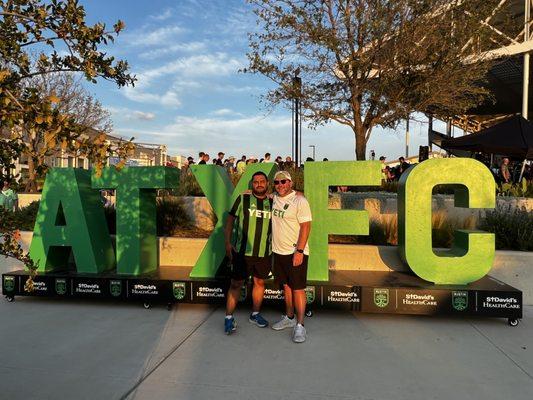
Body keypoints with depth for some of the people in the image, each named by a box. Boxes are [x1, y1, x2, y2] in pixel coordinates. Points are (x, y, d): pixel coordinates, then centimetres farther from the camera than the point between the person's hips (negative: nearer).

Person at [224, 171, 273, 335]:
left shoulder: (272, 203, 6)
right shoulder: (243, 199, -2)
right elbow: (230, 220, 0)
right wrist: (227, 243, -5)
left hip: (264, 252, 4)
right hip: (242, 251, -3)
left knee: (260, 282, 14)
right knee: (236, 284, 2)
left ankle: (255, 314, 32)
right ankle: (229, 318, 15)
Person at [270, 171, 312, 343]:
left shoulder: (299, 201, -13)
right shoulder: (274, 198, 7)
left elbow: (306, 226, -17)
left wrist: (299, 251, -22)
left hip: (296, 252, -7)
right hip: (278, 251, 7)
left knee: (297, 288, -2)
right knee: (286, 286, 16)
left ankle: (300, 325, 6)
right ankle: (289, 317, 30)